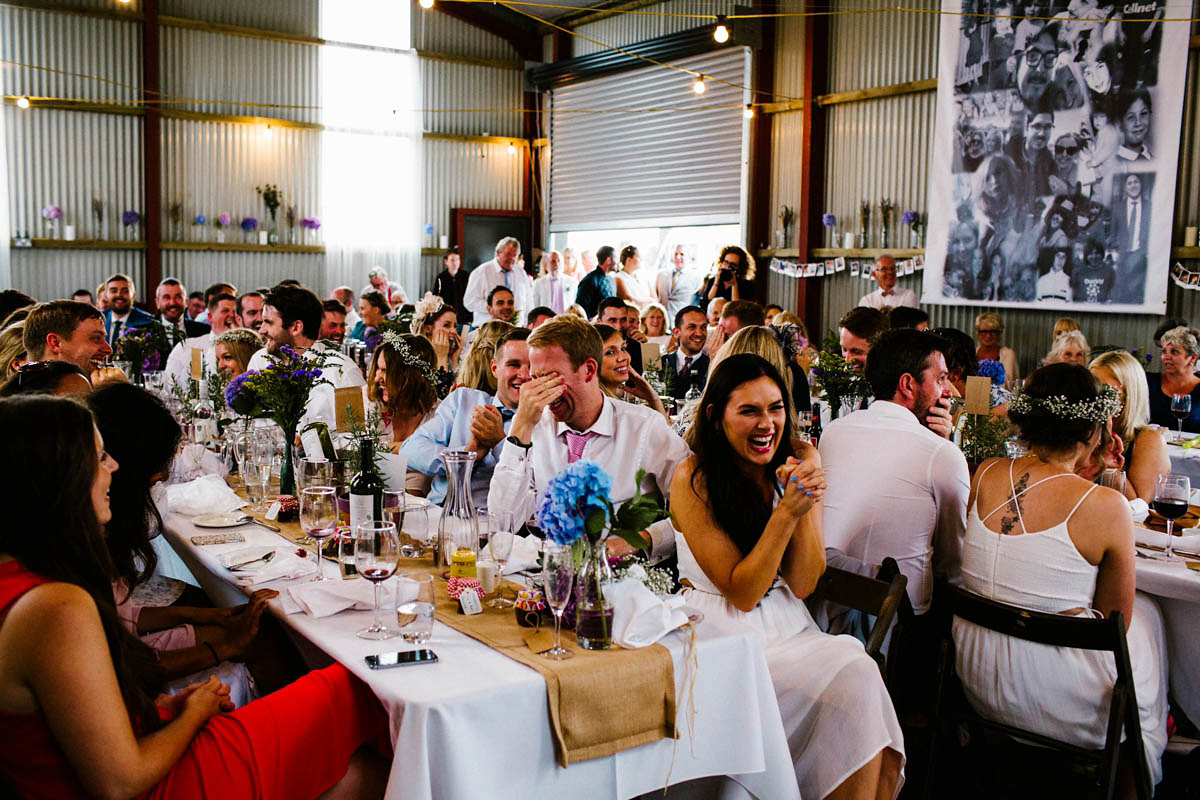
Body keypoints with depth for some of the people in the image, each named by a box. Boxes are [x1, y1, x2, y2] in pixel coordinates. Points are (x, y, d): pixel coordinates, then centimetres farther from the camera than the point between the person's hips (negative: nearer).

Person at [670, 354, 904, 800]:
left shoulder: (801, 460, 0)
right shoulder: (692, 481, -12)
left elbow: (802, 586, -2)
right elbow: (742, 594, -12)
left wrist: (806, 503, -17)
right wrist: (787, 510, -23)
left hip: (788, 626, 4)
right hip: (723, 635, -4)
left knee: (858, 669, -24)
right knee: (851, 680, -24)